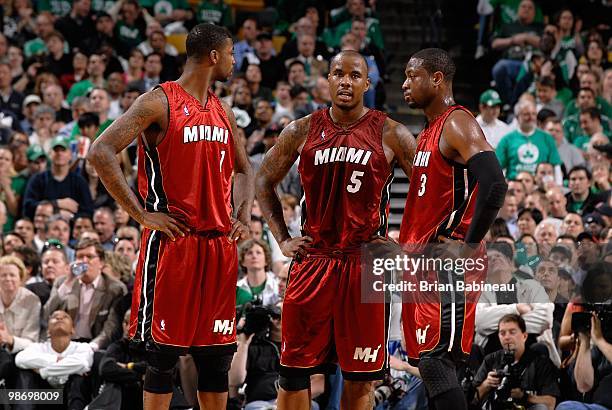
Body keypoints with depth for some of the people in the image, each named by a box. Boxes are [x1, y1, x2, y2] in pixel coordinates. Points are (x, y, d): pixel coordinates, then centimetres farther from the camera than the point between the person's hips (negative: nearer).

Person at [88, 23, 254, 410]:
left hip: (219, 243, 7)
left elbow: (243, 168, 29)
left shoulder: (222, 111, 15)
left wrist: (243, 215, 10)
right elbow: (101, 152, -15)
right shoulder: (160, 102, -8)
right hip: (172, 241, -7)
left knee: (217, 351, 8)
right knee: (164, 352, -3)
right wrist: (142, 214, -16)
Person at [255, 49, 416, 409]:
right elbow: (264, 182, 15)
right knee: (295, 369, 3)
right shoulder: (302, 132, 4)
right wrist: (282, 239, 7)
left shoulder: (390, 134, -2)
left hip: (367, 262, -2)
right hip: (313, 258, 2)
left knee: (360, 375, 3)